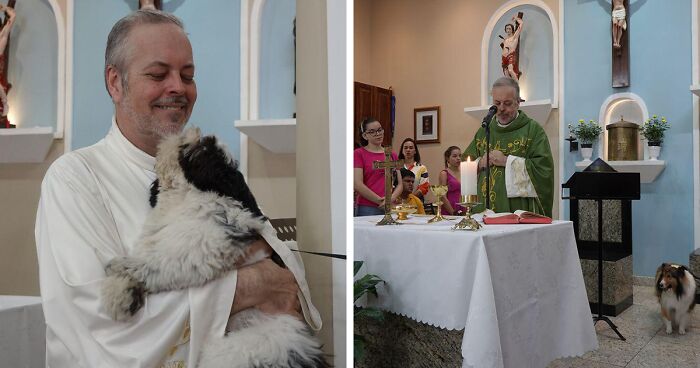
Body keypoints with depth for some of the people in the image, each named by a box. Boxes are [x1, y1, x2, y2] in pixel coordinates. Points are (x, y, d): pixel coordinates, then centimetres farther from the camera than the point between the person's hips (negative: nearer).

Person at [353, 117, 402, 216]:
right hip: (367, 209, -4)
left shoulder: (392, 155, 14)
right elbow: (357, 185, -9)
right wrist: (380, 201, -11)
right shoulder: (358, 154, 0)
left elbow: (400, 184, 11)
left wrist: (391, 199, -8)